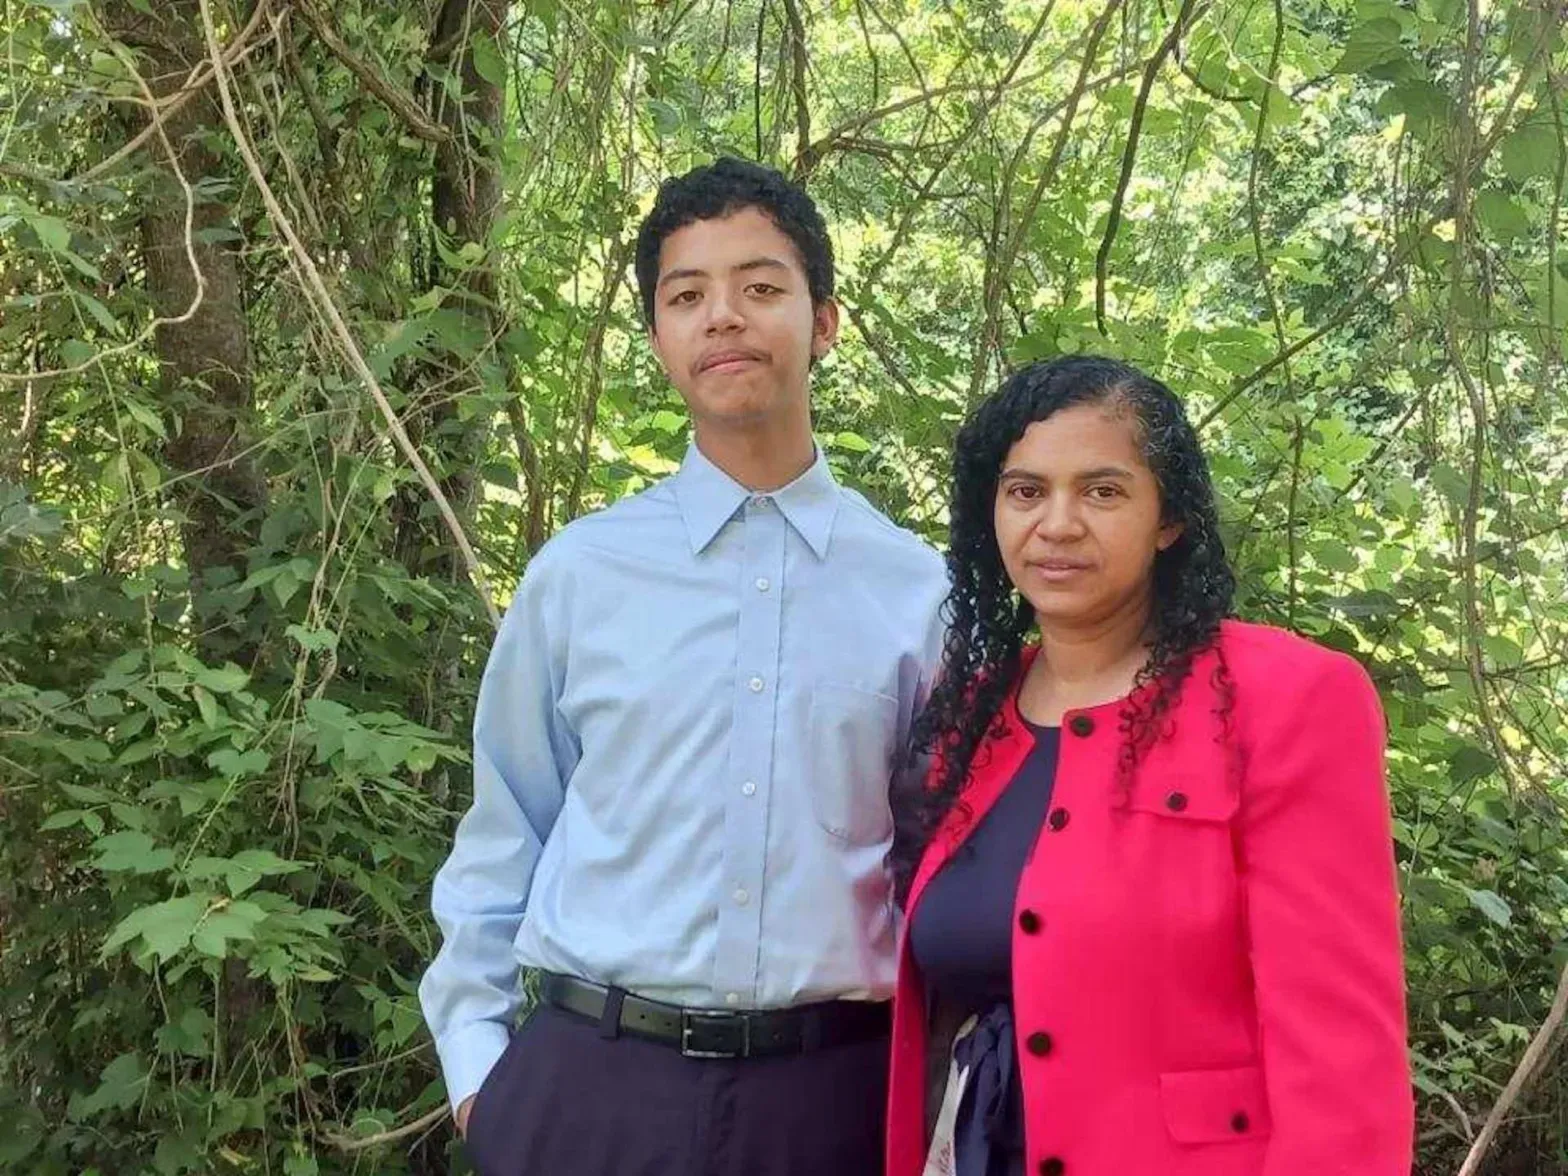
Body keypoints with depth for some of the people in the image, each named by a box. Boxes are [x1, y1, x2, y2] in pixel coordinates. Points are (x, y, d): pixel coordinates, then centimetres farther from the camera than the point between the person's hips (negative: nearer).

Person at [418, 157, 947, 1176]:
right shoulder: (576, 576, 1)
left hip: (832, 1089, 0)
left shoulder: (917, 590, 1)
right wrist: (477, 1059, 4)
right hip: (592, 1084, 0)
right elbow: (503, 843, 8)